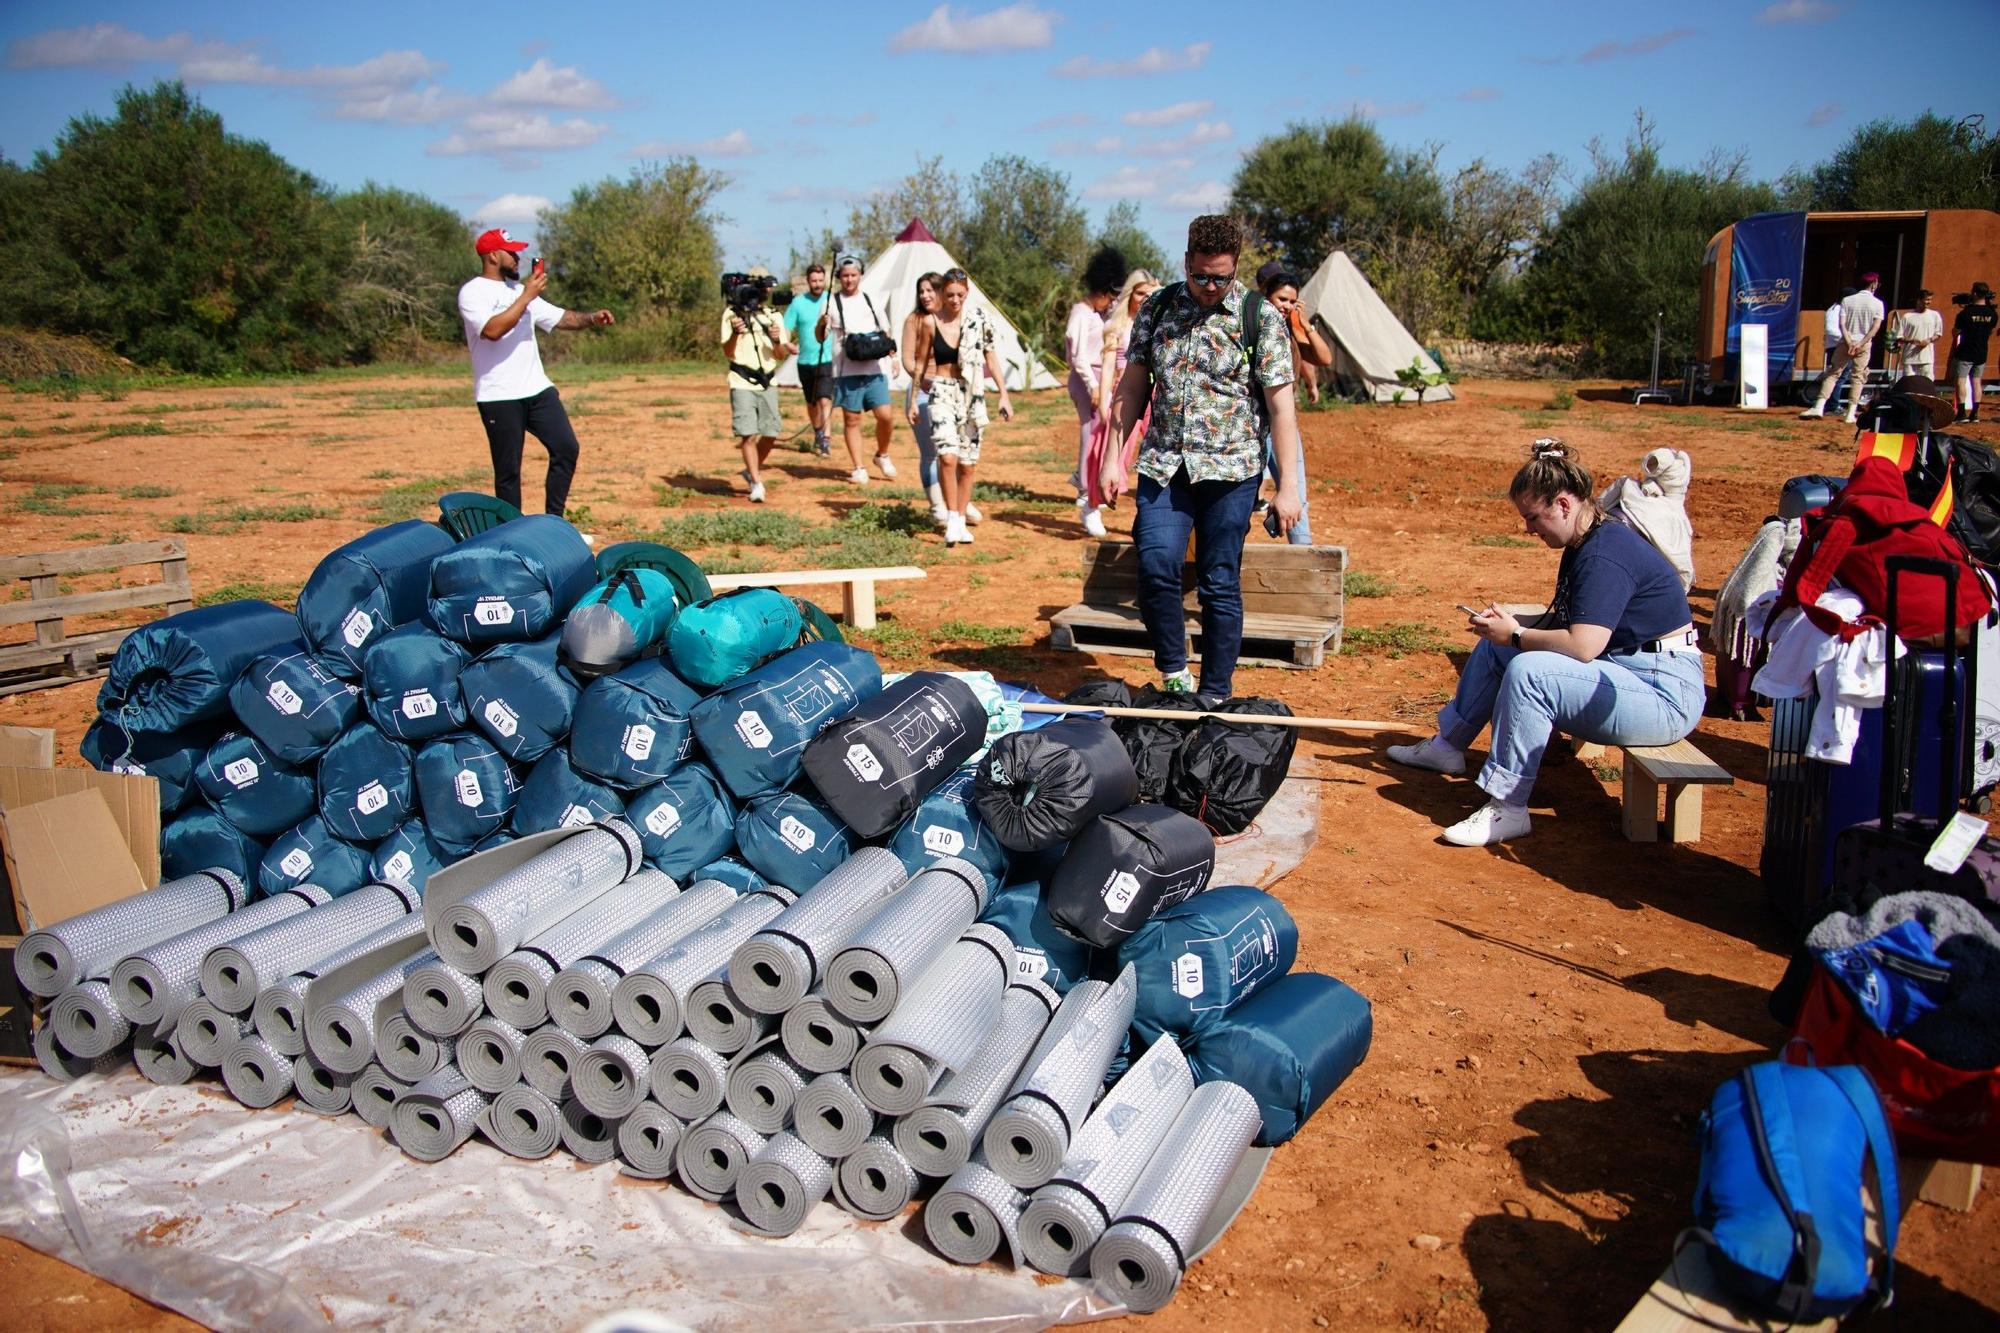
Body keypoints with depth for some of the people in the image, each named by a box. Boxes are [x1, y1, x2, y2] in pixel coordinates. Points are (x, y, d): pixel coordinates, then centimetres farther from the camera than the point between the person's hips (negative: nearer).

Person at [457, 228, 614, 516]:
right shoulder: (473, 292, -7)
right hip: (499, 398, -7)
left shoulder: (518, 290, 16)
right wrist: (526, 296, -18)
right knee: (508, 470, 0)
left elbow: (559, 317, 15)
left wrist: (591, 318, -3)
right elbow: (493, 330, -23)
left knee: (566, 448, 1)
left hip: (538, 390, 7)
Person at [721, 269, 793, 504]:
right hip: (742, 384, -4)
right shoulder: (733, 314, -1)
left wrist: (777, 341, -14)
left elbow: (781, 356, 7)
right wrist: (735, 333, -24)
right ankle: (757, 483, -6)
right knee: (748, 435, -11)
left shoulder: (774, 317, 9)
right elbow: (728, 353, -6)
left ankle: (752, 470, 28)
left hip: (767, 384, 4)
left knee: (770, 434, 4)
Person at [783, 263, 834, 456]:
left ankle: (826, 438, -24)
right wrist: (787, 344, -21)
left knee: (825, 399, -19)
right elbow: (786, 329, -2)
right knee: (812, 403, 16)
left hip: (828, 360, -2)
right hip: (805, 361, 2)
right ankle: (818, 434, 36)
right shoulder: (798, 303, 1)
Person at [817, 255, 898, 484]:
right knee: (851, 420, 1)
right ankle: (858, 468, 9)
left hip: (875, 370, 2)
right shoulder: (832, 303, 4)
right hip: (847, 371, -2)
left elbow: (885, 331, 20)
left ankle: (882, 455, 19)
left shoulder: (870, 300, 13)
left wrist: (888, 346, -1)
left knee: (886, 416, -6)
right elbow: (821, 338, 4)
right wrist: (821, 324, -17)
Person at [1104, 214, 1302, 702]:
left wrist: (1288, 486, -7)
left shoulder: (1260, 317, -2)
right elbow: (1132, 388, 13)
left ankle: (1215, 695, 14)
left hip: (1230, 470, -2)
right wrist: (1113, 458, 7)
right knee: (1155, 566, -15)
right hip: (1163, 466, 2)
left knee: (1220, 584, 2)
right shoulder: (1157, 309, 8)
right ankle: (1174, 672, 7)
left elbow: (1281, 406, -3)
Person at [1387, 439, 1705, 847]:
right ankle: (1447, 745, 26)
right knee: (1494, 648, 12)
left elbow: (1581, 645, -32)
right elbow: (1561, 623, 15)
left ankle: (1507, 809, -25)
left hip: (1667, 695, -11)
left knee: (1528, 671, -31)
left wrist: (1516, 635, -16)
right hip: (1621, 672, 11)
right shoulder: (1582, 546, 9)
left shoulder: (1605, 555, -23)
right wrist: (1510, 626, -3)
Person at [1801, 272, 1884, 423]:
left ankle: (1819, 407, -7)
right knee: (1858, 377, 5)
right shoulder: (1877, 303, -2)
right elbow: (1876, 328, -11)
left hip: (1846, 342, 1)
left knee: (1832, 373, 5)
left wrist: (1850, 343, -12)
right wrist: (1860, 344, -14)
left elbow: (1842, 324, -8)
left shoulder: (1847, 300, 1)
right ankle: (1851, 413, 2)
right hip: (1864, 345, -1)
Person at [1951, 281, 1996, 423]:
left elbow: (1955, 333, -8)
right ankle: (1975, 413, 11)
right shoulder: (1991, 313, 0)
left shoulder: (1965, 313, -16)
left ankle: (1962, 412, -9)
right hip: (1981, 354, 5)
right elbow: (1991, 332, 15)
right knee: (1976, 381, 12)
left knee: (1960, 380, -2)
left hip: (1965, 353, -5)